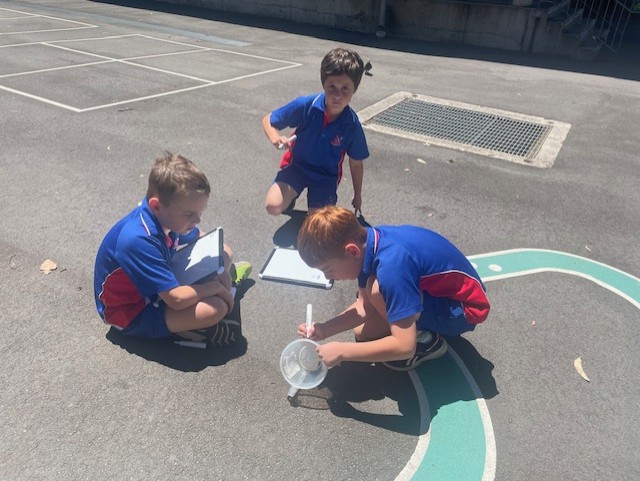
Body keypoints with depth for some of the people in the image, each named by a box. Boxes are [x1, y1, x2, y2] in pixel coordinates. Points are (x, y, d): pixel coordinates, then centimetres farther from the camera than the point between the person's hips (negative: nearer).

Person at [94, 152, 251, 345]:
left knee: (223, 250, 4)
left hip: (162, 282, 8)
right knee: (216, 308, -29)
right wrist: (217, 286, -21)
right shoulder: (139, 241, -39)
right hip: (133, 313, -8)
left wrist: (222, 270, -12)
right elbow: (176, 299, -38)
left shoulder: (162, 215, -14)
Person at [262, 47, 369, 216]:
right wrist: (275, 138, -31)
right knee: (273, 206, -23)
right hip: (297, 165, 0)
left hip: (326, 175, 1)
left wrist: (357, 196, 8)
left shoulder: (352, 125, -19)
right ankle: (292, 195, 13)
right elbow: (268, 120, -8)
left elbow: (356, 164, -3)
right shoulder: (305, 105, -21)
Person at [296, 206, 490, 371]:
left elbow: (405, 346, -34)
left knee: (378, 290, -29)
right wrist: (325, 329, -11)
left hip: (463, 309, -8)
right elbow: (364, 307, 1)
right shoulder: (367, 242, -10)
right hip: (436, 291, 8)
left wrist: (342, 351, -27)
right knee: (362, 332, 2)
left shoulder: (391, 264, -36)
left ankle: (426, 341, -5)